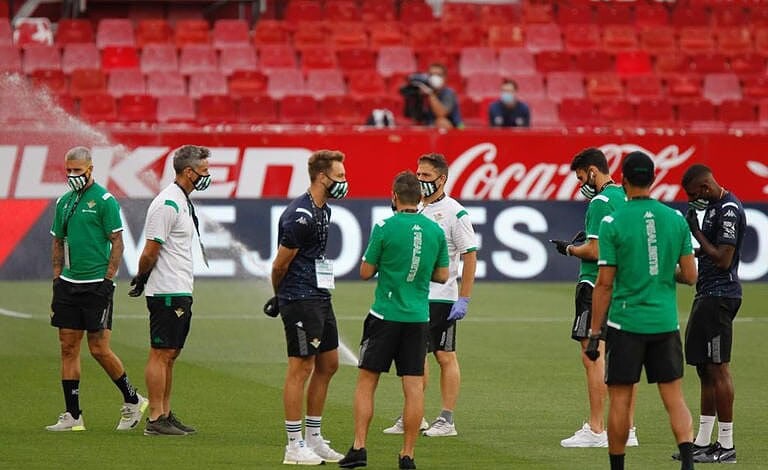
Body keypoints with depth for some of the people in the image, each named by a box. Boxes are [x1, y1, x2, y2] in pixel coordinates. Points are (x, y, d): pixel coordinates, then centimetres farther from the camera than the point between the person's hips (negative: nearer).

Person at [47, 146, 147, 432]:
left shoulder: (104, 201, -7)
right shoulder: (64, 202, 12)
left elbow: (117, 243, -8)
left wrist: (108, 279, -13)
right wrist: (56, 278, 12)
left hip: (96, 284, -6)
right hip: (68, 284, 6)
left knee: (99, 349, -6)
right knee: (68, 348, 4)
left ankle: (133, 401, 12)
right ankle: (72, 416, 7)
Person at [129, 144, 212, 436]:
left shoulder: (182, 202, 16)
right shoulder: (168, 204, -16)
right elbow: (150, 252, -17)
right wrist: (141, 279, -4)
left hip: (181, 292, 10)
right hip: (167, 292, -10)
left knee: (170, 355, 12)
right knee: (160, 354, -7)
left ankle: (166, 415, 17)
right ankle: (155, 420, -6)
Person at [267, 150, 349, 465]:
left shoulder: (323, 211, 14)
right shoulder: (301, 216, -18)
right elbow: (280, 264, -13)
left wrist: (280, 297, 19)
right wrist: (279, 296, 4)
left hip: (320, 297, 10)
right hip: (300, 300, -10)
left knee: (328, 364, 13)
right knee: (301, 368, -6)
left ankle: (314, 438, 22)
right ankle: (294, 445, -1)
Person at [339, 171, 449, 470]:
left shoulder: (384, 228, -10)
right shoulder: (435, 231, 2)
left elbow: (366, 272, -4)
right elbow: (442, 275, 10)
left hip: (385, 315, -3)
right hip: (418, 318, 3)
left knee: (366, 381, 6)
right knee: (414, 387, 3)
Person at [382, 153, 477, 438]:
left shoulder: (454, 212, -9)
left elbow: (470, 256, -10)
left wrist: (463, 300, -15)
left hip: (441, 298, -7)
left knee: (445, 356, -2)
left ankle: (447, 420, 1)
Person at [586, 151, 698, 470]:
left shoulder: (612, 223, -8)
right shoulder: (676, 219, 2)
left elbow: (605, 284, -8)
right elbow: (690, 276, 4)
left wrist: (594, 333, -3)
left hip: (626, 324, -3)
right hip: (665, 323, 3)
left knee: (619, 401, 6)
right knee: (674, 397, 5)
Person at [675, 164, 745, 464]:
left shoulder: (729, 210, -17)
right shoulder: (712, 206, 15)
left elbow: (723, 260, -21)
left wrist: (696, 231, -14)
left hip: (719, 296, -11)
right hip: (707, 294, 11)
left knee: (717, 369, -8)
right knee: (704, 369, 13)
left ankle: (726, 446, -5)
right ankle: (703, 442, 18)